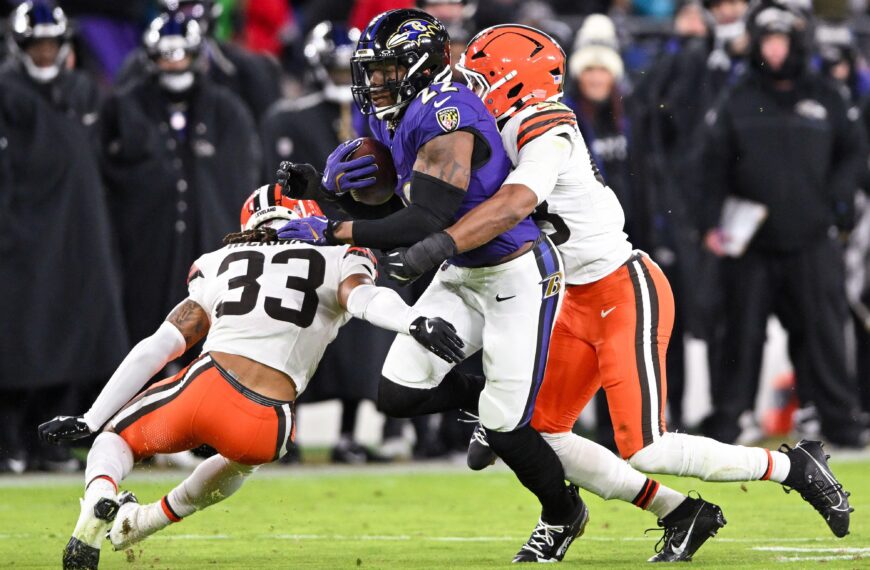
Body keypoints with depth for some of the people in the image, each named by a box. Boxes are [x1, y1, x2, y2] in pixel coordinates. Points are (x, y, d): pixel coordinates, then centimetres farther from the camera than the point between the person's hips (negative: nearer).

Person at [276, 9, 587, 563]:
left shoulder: (446, 115, -26)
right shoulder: (394, 121, 3)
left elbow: (427, 222, -32)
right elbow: (387, 212, 12)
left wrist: (332, 231, -32)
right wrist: (332, 186, -7)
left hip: (516, 274, -9)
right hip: (461, 275, 9)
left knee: (505, 429, -6)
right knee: (399, 394, -2)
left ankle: (563, 515, 21)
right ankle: (492, 399, 25)